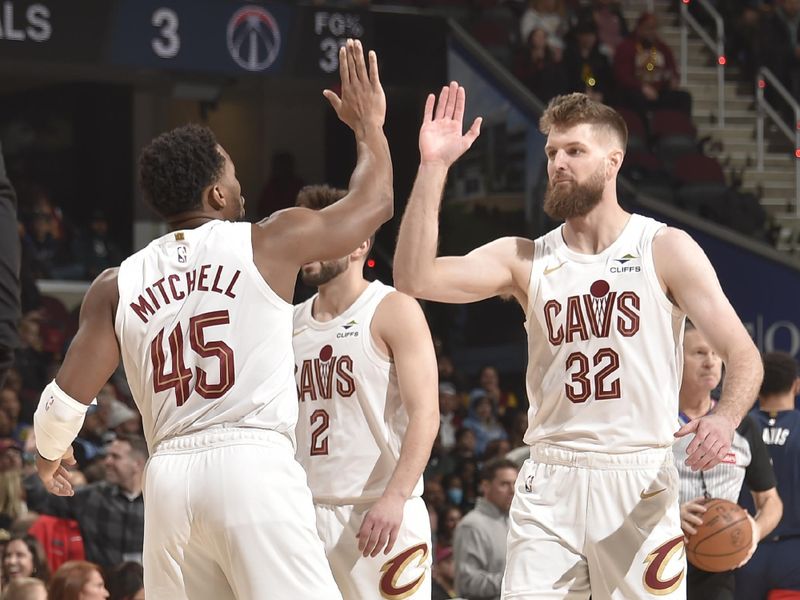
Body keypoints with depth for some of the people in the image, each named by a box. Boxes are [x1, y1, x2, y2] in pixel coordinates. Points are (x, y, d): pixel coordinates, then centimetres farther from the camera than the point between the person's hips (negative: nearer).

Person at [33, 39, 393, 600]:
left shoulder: (117, 286, 11)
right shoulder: (270, 242, 4)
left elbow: (66, 400, 7)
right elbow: (374, 202, 18)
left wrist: (50, 452, 29)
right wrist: (369, 122, 35)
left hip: (169, 476, 4)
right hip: (253, 467, -4)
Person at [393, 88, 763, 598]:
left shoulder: (665, 250, 1)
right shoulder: (526, 260, 8)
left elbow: (743, 355, -3)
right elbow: (415, 278, -5)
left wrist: (724, 419, -25)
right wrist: (433, 167, -10)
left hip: (639, 483, -2)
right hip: (549, 484, 2)